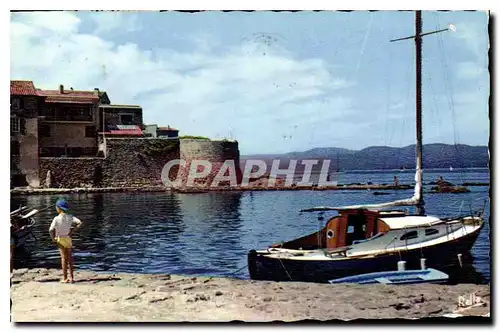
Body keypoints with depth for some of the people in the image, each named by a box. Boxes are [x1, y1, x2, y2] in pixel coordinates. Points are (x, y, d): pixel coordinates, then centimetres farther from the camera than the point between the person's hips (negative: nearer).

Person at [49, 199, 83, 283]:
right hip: (68, 238, 3)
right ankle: (71, 277, 13)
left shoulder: (57, 218, -14)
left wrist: (53, 238, -9)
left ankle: (65, 278, 9)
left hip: (60, 239, -3)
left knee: (64, 258, 4)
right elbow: (79, 223, -14)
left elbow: (51, 230, -23)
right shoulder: (70, 217, -4)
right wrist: (72, 231, -5)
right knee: (69, 257, 11)